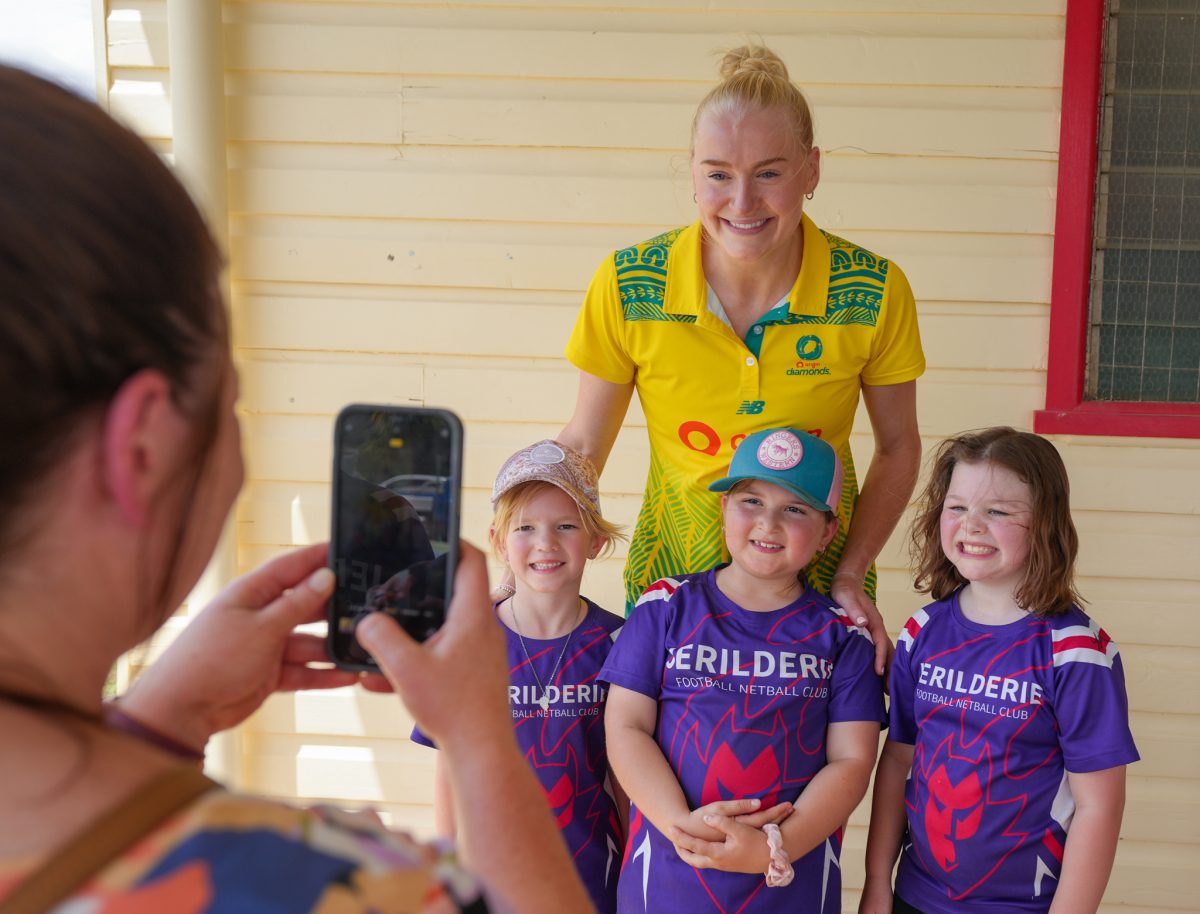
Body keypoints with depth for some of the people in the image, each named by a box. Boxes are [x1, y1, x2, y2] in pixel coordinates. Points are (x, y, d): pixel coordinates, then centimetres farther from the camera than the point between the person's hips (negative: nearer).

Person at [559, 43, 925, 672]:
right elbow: (584, 445, -4)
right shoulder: (627, 285, -15)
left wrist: (851, 574, -9)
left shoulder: (875, 292, -15)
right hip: (672, 575, 0)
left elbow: (897, 446, -1)